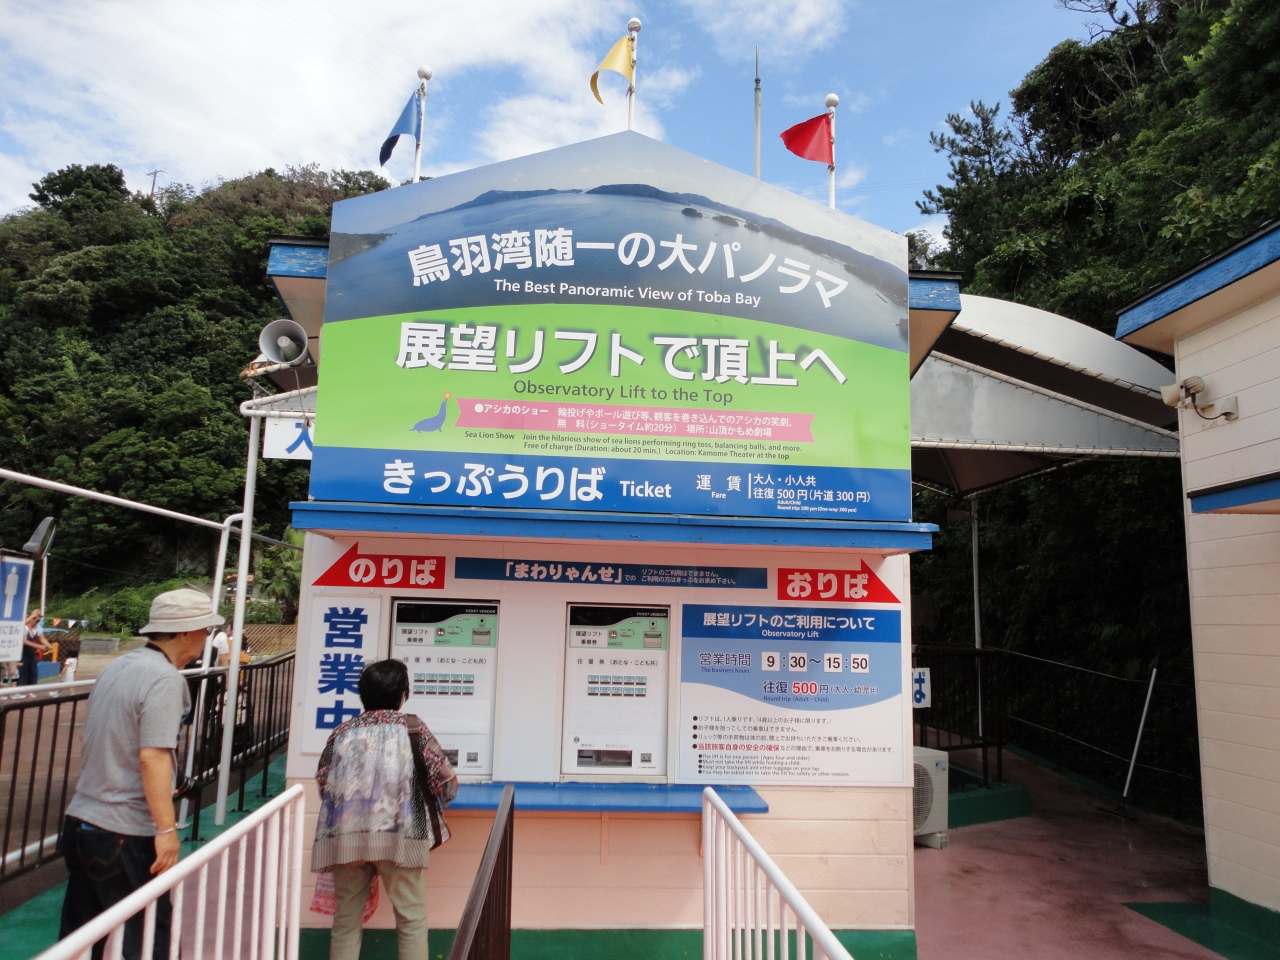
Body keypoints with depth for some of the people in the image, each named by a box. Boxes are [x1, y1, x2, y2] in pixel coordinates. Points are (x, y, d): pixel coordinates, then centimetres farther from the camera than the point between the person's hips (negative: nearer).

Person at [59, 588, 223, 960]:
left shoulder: (117, 667, 9)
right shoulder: (164, 678, -18)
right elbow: (152, 756, -25)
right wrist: (167, 829, -20)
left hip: (80, 821, 9)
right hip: (125, 834, -8)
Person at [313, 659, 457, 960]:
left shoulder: (343, 731, 13)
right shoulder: (411, 726, 5)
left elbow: (322, 782, 10)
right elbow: (445, 781, 1)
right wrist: (431, 802, 23)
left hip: (345, 836, 4)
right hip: (397, 836, -3)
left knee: (346, 921, 14)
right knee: (411, 919, 5)